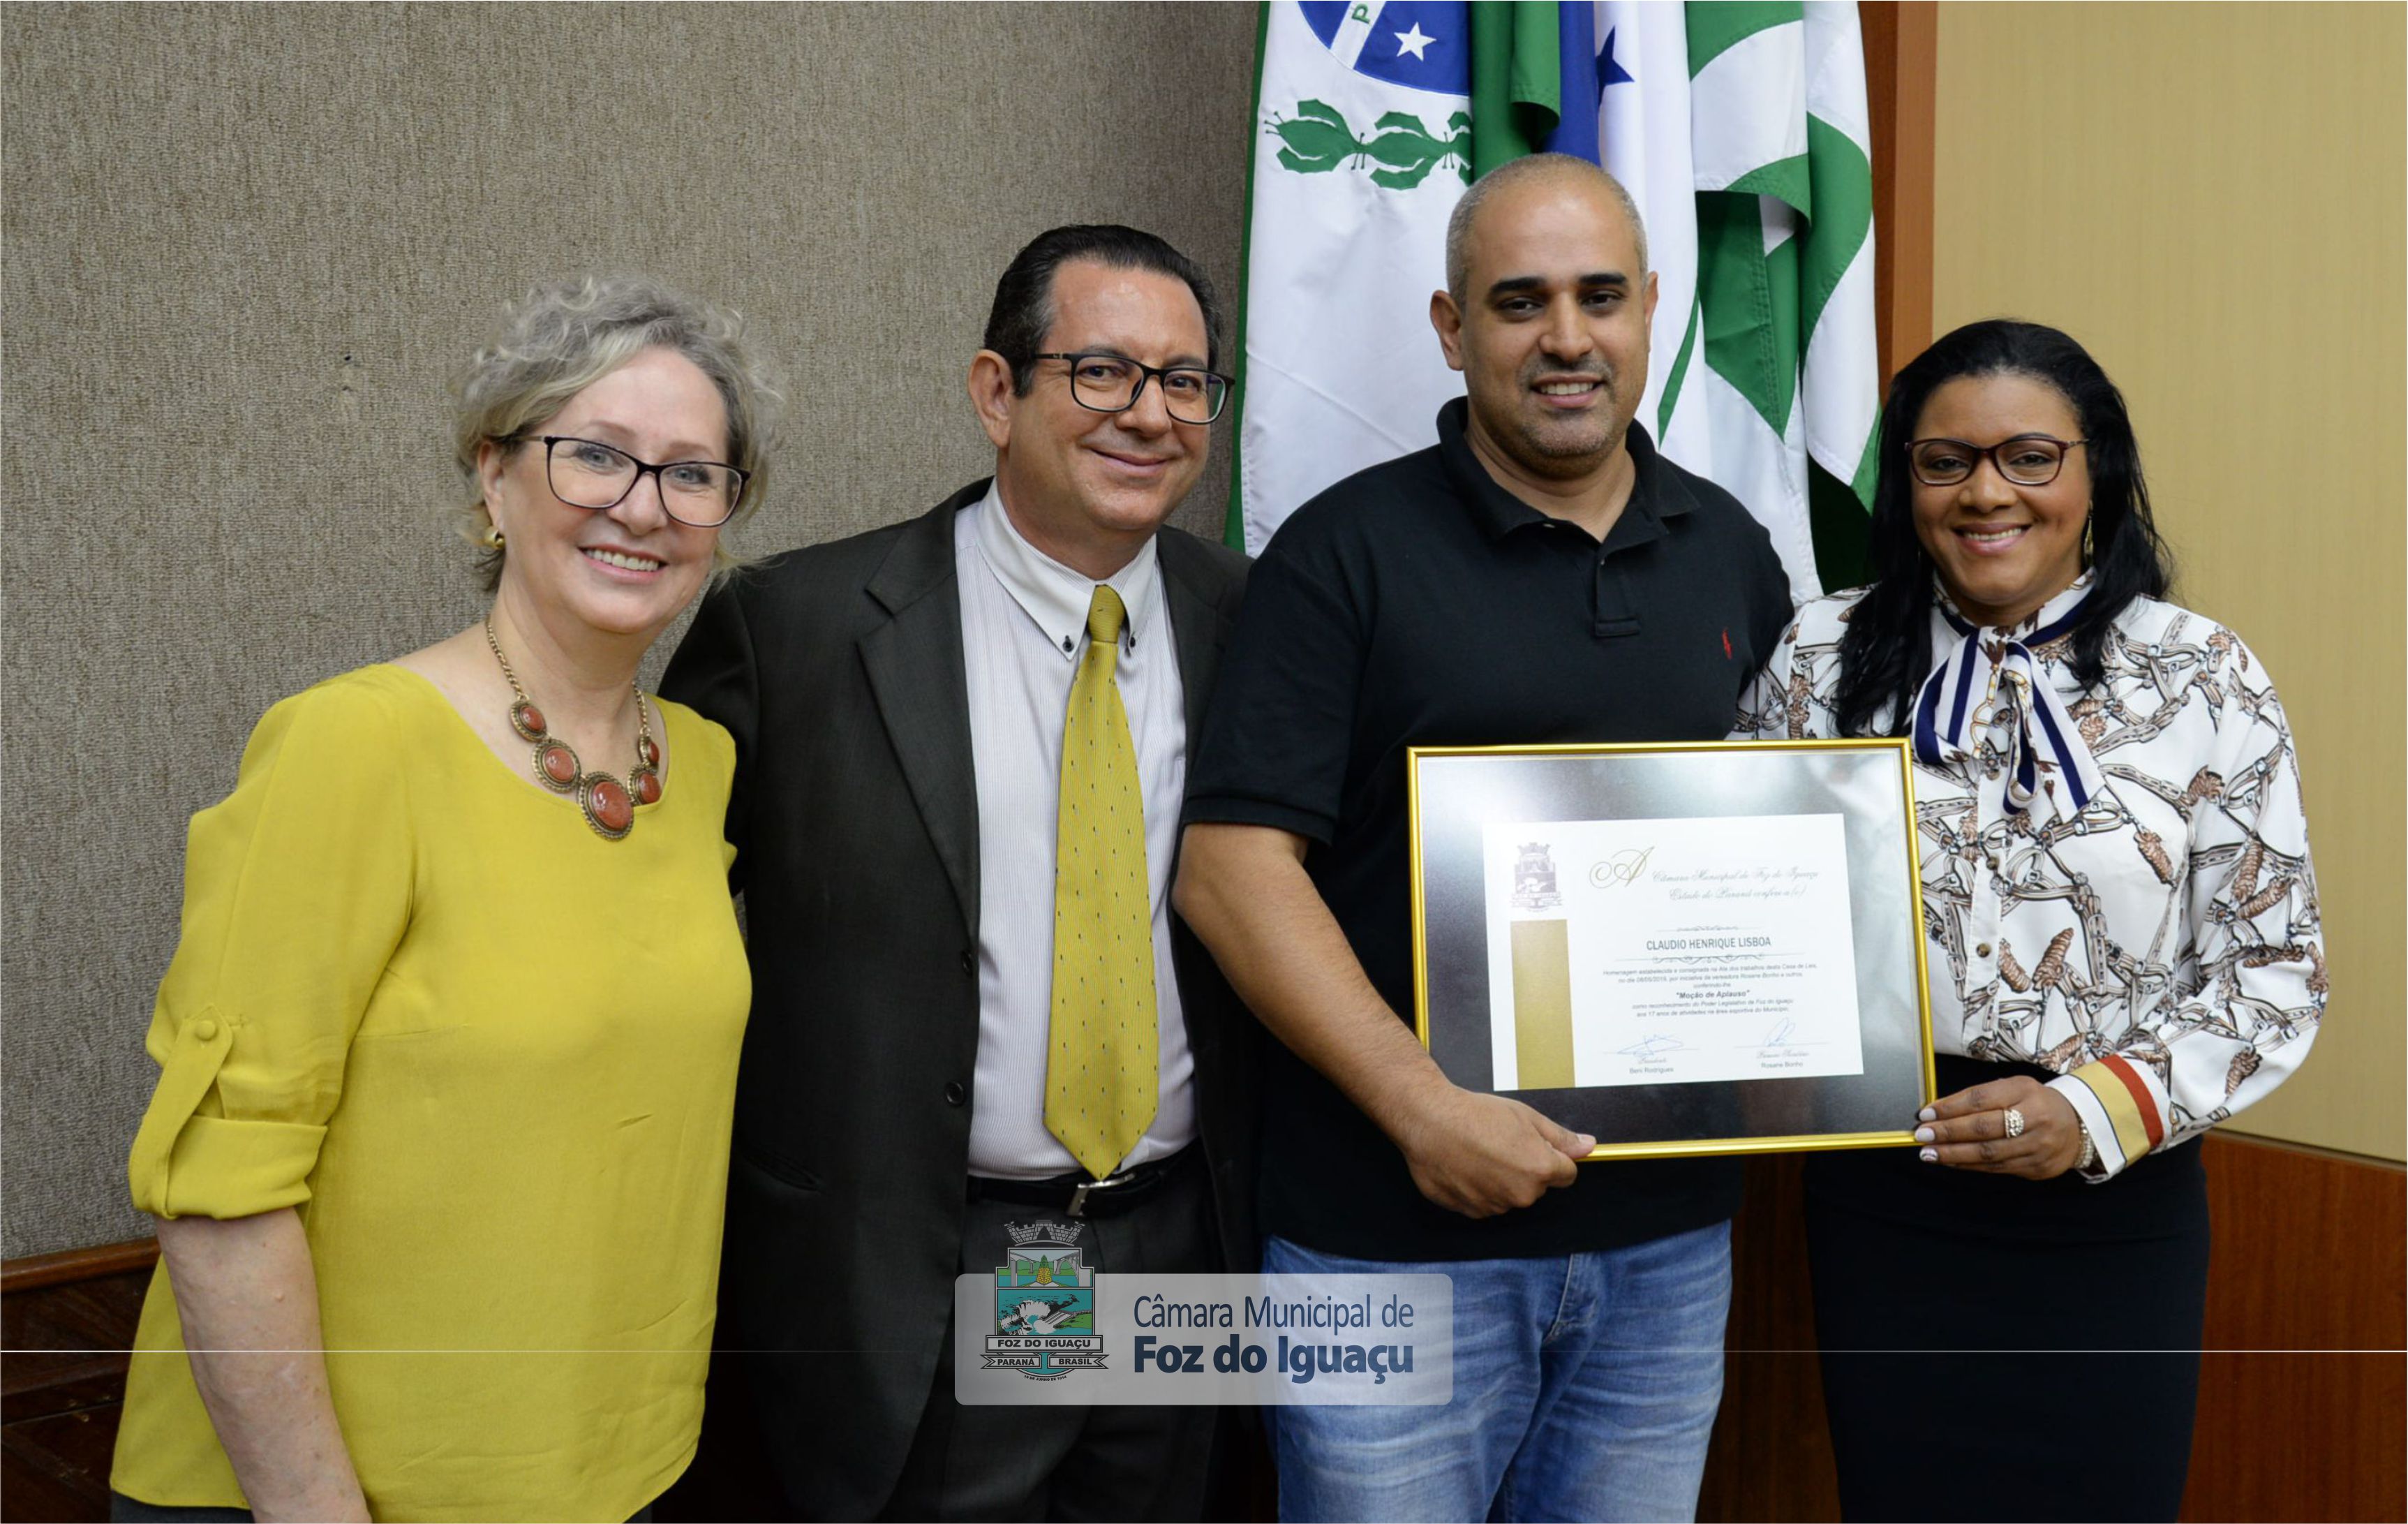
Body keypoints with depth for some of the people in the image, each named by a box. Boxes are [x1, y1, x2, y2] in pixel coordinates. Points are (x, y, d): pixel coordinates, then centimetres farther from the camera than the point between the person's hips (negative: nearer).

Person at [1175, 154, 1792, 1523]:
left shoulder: (1731, 551, 9)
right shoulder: (1348, 552, -7)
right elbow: (1231, 868, -13)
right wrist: (1424, 1109, -19)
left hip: (1671, 1229, 5)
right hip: (1397, 1234, -4)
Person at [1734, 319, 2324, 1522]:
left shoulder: (2205, 685, -5)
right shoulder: (1824, 658, 0)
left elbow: (2275, 970, -3)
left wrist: (2101, 1112, -16)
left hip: (2113, 1207, -1)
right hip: (1879, 1192, 1)